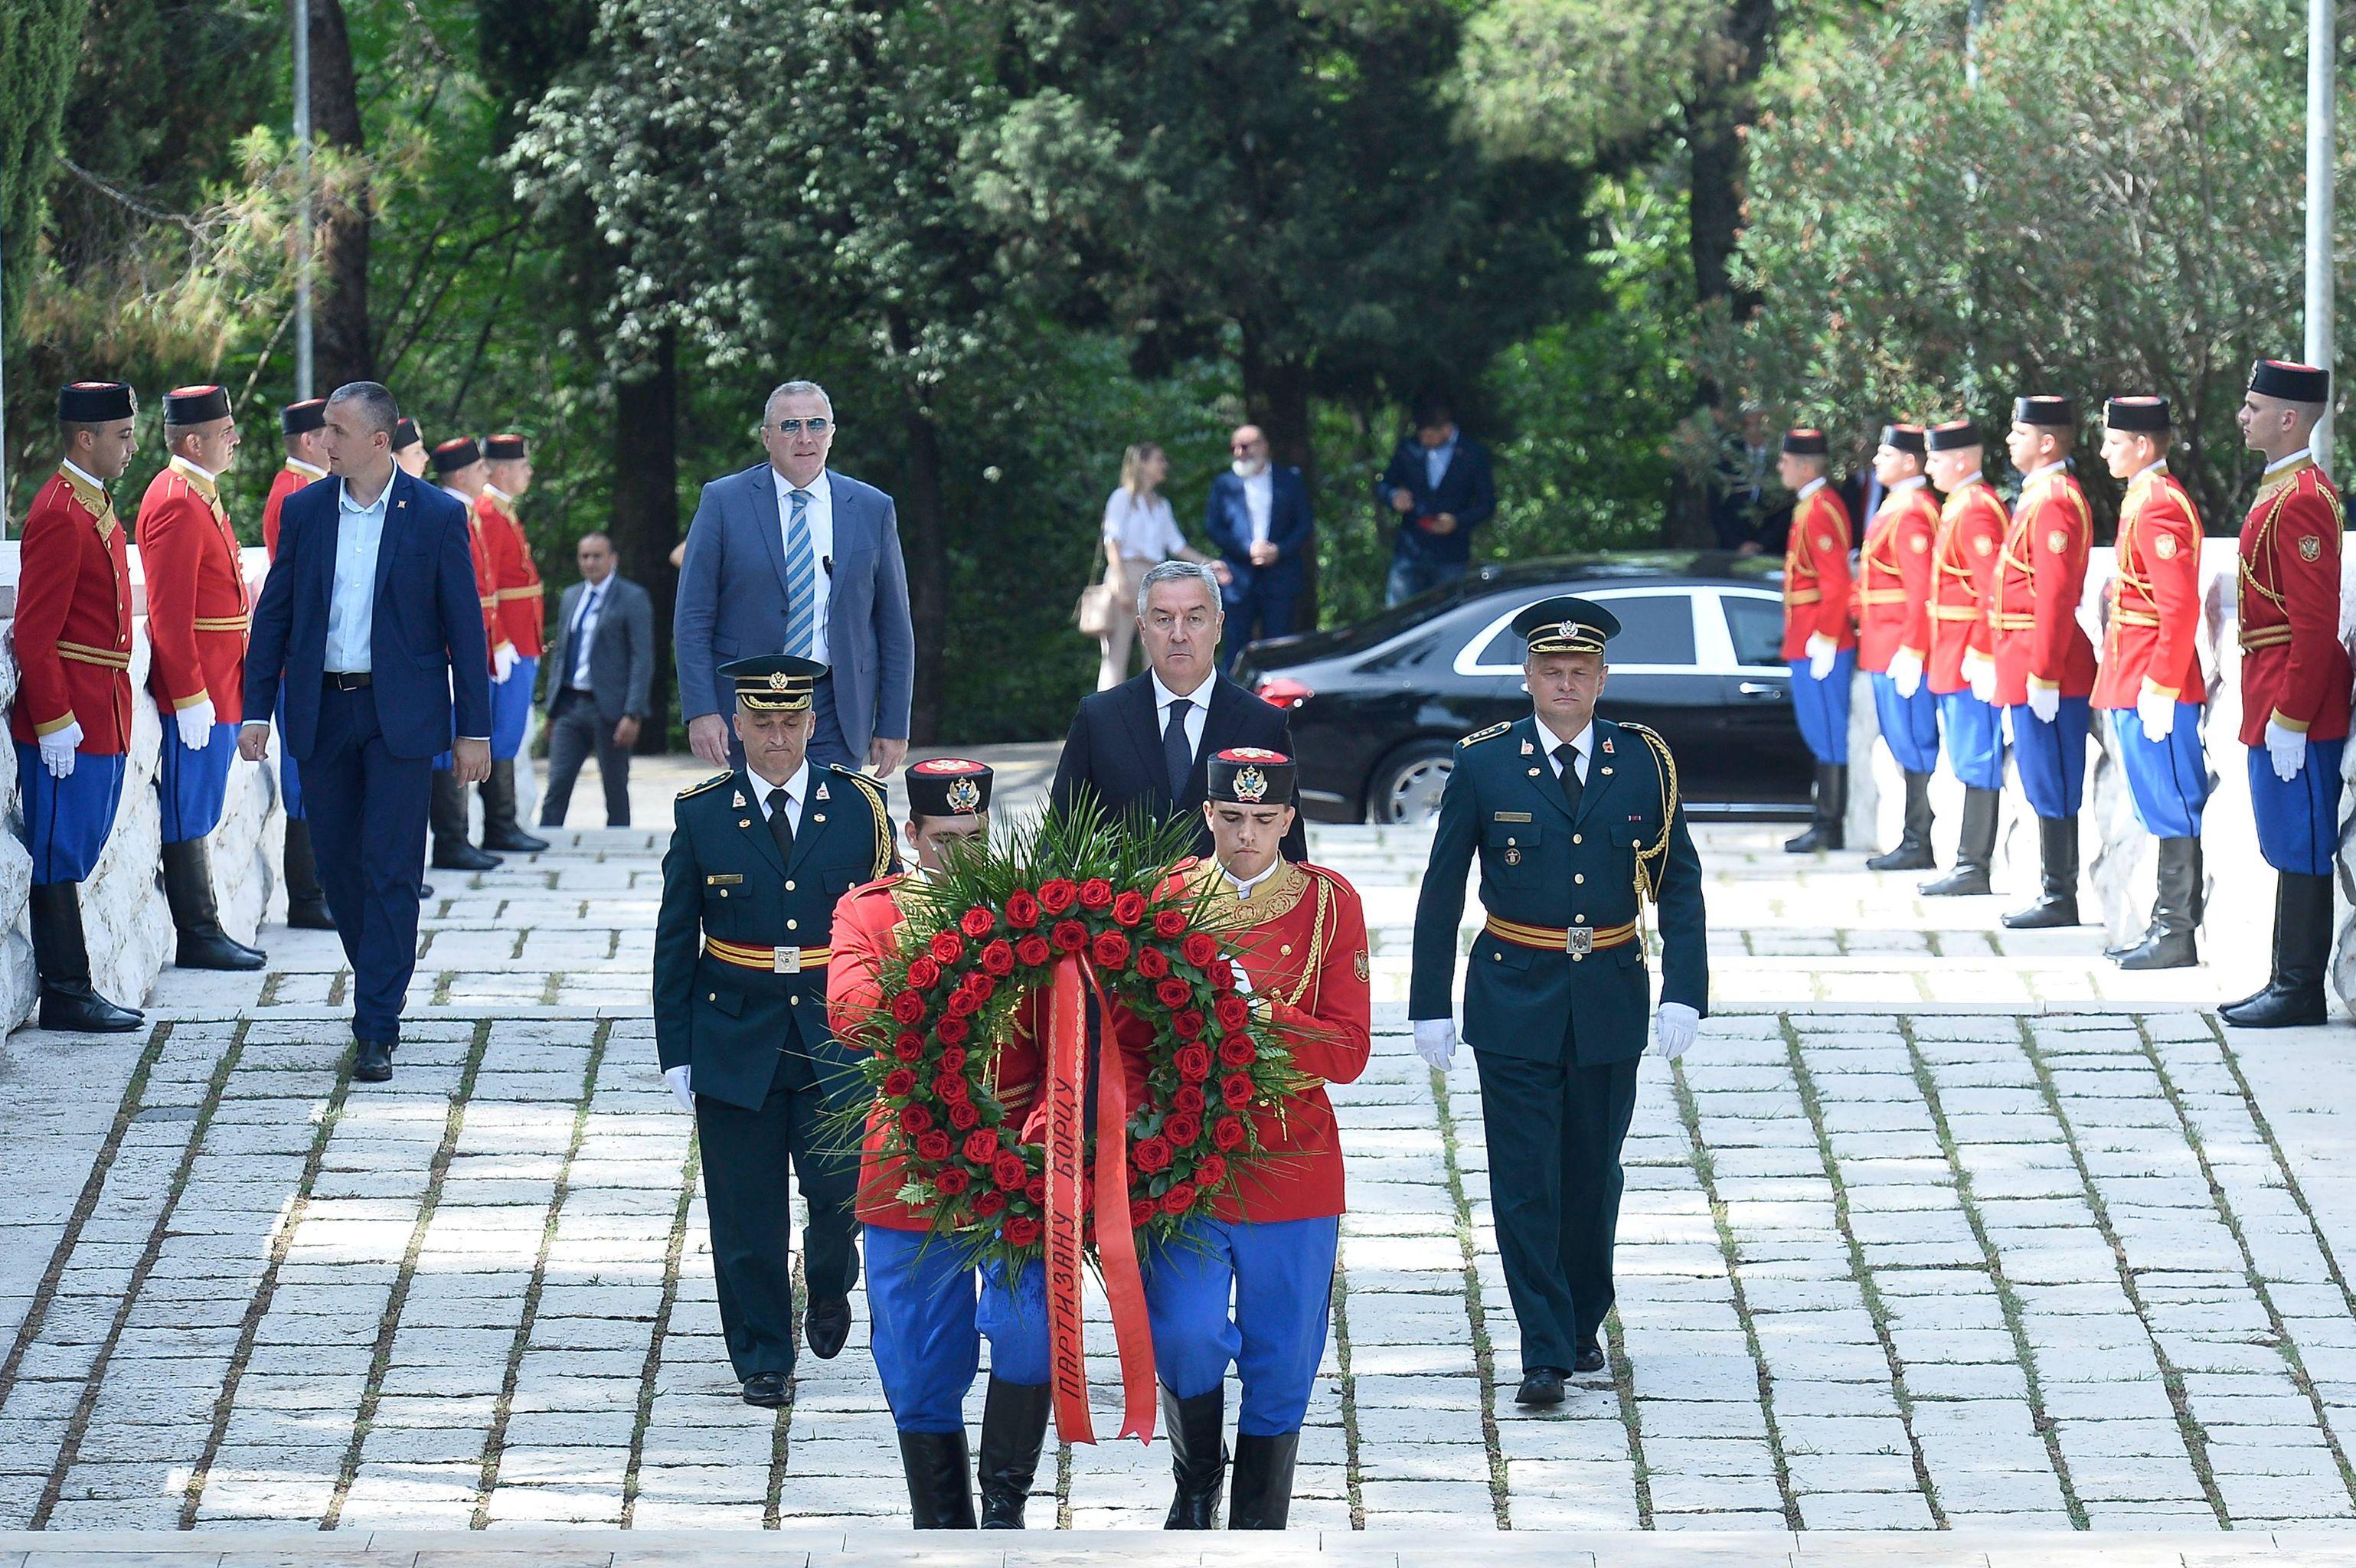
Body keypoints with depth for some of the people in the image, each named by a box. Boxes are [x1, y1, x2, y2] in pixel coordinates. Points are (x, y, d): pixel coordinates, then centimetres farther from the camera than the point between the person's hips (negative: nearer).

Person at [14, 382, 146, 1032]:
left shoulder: (93, 508, 15)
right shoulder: (60, 516, -16)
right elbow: (34, 633, -20)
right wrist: (55, 723, -21)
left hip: (100, 716, 10)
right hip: (71, 722, -10)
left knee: (72, 854, 12)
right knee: (60, 856, -3)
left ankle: (70, 986, 17)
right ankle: (67, 995, 1)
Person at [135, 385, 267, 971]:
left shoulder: (199, 496, 15)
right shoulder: (176, 504, -17)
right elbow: (170, 613, -21)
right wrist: (190, 697, -22)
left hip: (216, 687, 10)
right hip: (198, 693, -10)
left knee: (197, 814, 13)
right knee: (189, 816, -3)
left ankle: (205, 931, 17)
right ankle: (197, 938, 0)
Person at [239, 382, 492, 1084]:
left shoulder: (436, 516, -3)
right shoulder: (304, 511, 6)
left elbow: (464, 626, 0)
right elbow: (274, 613, 10)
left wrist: (473, 730, -3)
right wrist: (256, 709, 2)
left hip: (400, 716, -4)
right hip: (322, 712, 4)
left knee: (390, 872, -6)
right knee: (338, 865, 8)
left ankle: (377, 1030, -6)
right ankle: (379, 992, 27)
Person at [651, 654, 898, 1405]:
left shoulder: (859, 806, 1)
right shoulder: (701, 814, 0)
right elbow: (674, 943, 5)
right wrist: (676, 1053, 1)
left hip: (839, 1042, 0)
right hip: (735, 1046, 0)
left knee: (841, 1189, -7)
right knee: (746, 1216, 2)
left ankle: (828, 1286, 26)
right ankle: (762, 1357, 16)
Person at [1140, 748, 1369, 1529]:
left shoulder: (1330, 904, 2)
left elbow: (1347, 1054, -5)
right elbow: (1127, 1031, 8)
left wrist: (1259, 1013, -19)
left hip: (1293, 1168, 1)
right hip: (1184, 1164, 0)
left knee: (1281, 1367, 6)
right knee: (1185, 1334, -15)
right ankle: (1195, 1484, 13)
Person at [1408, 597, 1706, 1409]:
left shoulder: (1643, 763, 0)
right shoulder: (1484, 764, -3)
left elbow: (1680, 885, 3)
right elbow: (1441, 893, 1)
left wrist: (1683, 994, -7)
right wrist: (1431, 1006, -2)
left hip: (1610, 1002, 2)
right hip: (1514, 1002, -2)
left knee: (1593, 1175, 12)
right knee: (1525, 1182, -5)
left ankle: (1582, 1324, 30)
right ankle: (1545, 1352, -3)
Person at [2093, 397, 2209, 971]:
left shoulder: (2159, 505, -17)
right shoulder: (2143, 499, 14)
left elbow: (2180, 609, -22)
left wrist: (2158, 690, -23)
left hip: (2153, 690, -10)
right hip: (2136, 686, 10)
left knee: (2171, 811, -5)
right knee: (2164, 811, 13)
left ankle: (2176, 938, -2)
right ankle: (2168, 926, 19)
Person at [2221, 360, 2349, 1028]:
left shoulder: (2301, 502, -18)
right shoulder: (2288, 490, 14)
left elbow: (2316, 622, -22)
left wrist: (2289, 719, -21)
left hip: (2295, 706, -10)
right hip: (2280, 700, 10)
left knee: (2298, 847, -4)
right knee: (2291, 847, 13)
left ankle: (2300, 991, 0)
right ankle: (2290, 982, 19)